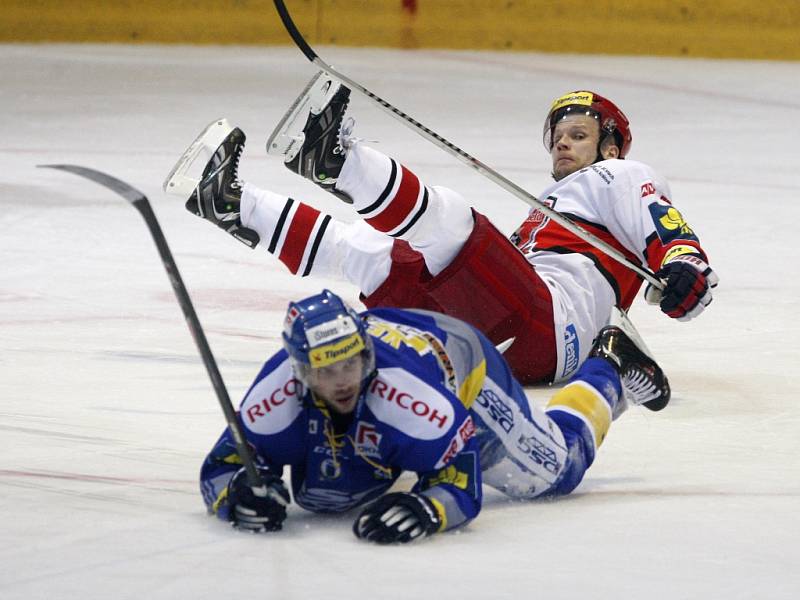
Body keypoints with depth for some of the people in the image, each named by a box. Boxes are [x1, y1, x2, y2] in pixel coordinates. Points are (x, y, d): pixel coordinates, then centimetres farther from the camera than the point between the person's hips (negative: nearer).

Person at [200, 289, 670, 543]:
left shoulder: (412, 393, -47)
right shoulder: (279, 394, -38)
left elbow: (462, 484, -45)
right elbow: (224, 464, -30)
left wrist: (426, 510, -66)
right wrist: (240, 492, -54)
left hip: (464, 371, -4)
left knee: (554, 471, 9)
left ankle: (609, 370, 35)